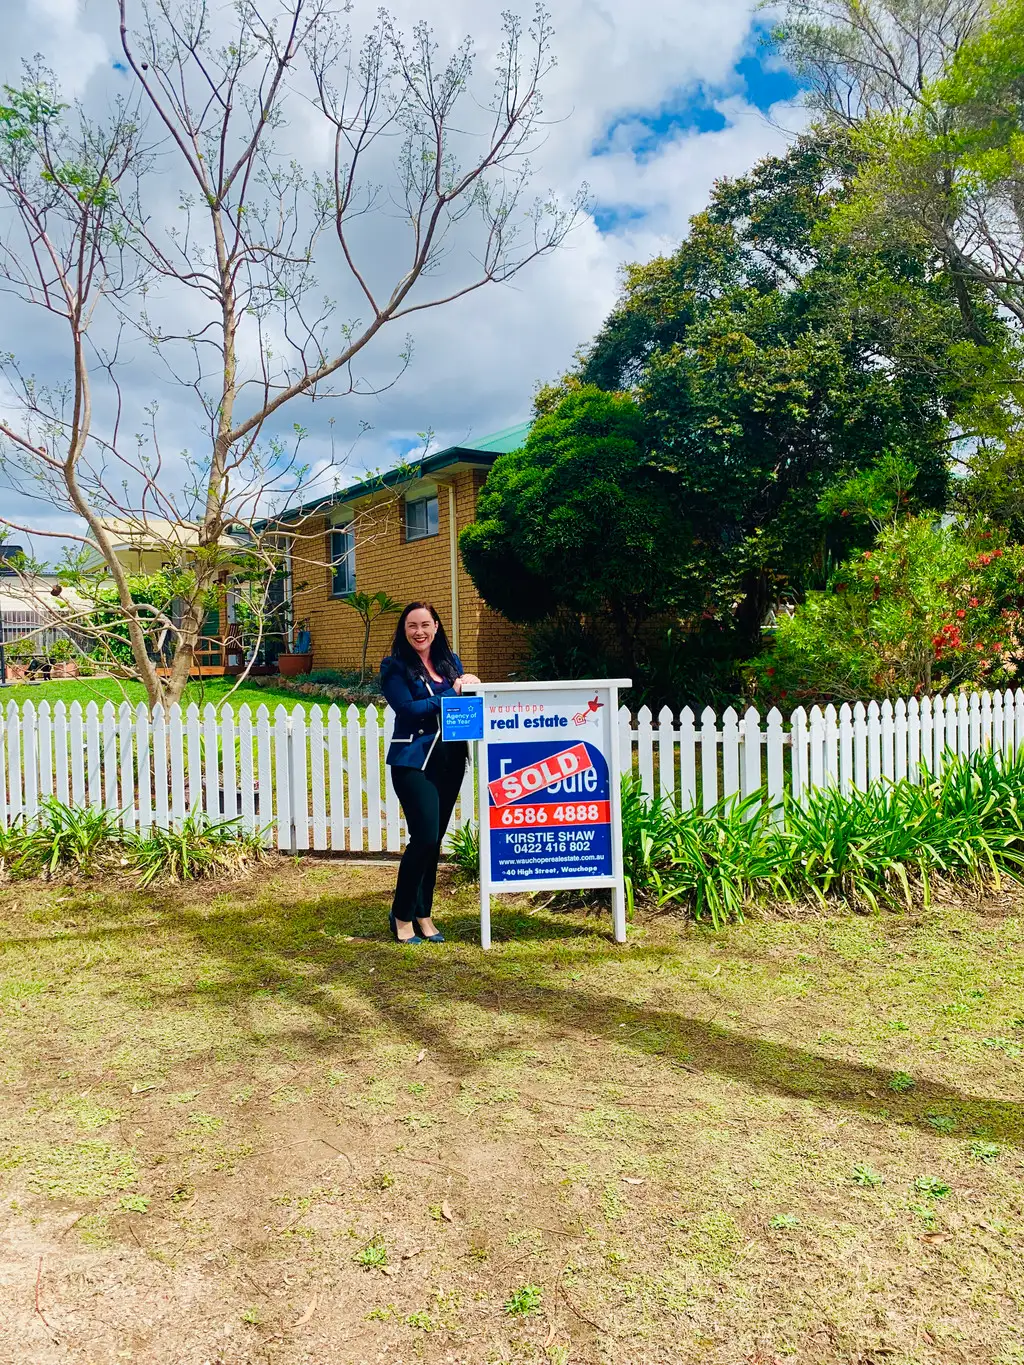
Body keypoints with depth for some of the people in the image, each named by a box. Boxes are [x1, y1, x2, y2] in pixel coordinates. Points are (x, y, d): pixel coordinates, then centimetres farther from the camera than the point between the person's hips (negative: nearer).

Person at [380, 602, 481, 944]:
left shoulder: (451, 661, 13)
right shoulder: (395, 667, -3)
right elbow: (407, 708, -15)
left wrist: (472, 686, -10)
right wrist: (453, 693, -15)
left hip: (450, 760, 5)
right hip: (413, 761, -5)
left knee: (434, 840, 10)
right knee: (424, 838, -11)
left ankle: (423, 915, 24)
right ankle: (402, 915, 8)